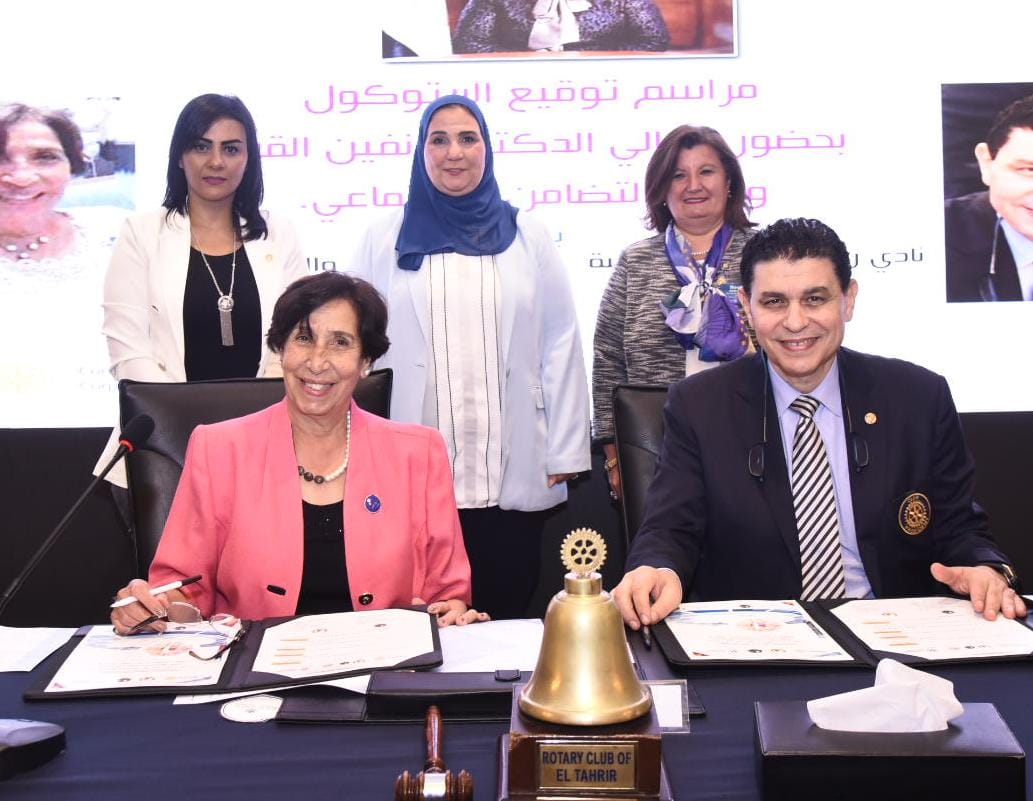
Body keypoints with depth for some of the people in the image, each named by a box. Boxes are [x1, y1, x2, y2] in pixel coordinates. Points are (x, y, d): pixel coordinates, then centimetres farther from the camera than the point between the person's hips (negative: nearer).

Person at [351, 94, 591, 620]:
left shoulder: (526, 237, 10)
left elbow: (559, 344, 8)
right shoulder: (384, 240, 10)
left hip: (512, 477, 0)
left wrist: (564, 454, 2)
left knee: (506, 615, 3)